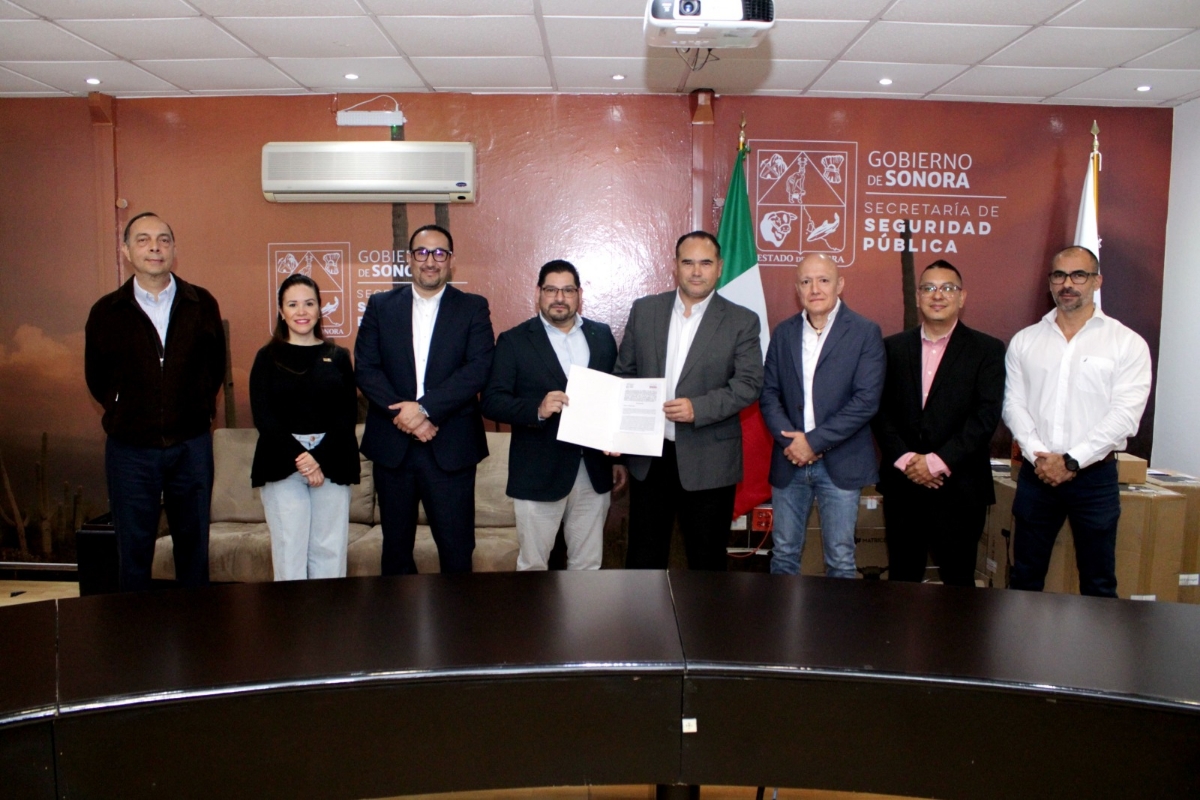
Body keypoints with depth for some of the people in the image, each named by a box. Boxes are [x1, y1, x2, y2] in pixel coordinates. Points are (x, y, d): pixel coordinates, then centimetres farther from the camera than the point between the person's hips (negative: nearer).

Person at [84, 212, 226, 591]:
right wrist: (124, 414, 9)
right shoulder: (106, 312, -1)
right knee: (133, 548, 8)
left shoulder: (202, 304, 1)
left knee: (193, 542, 12)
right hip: (130, 449, 0)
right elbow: (96, 378, 11)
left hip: (192, 445, 1)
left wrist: (198, 410, 7)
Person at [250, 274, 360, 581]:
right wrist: (298, 457, -14)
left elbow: (348, 413, 2)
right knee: (289, 551, -2)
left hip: (333, 463, 1)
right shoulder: (268, 357, 8)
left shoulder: (338, 357, 11)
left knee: (330, 551, 1)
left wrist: (321, 460, -11)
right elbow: (263, 416, -1)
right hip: (282, 463, -1)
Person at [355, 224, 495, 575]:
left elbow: (478, 369, -10)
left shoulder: (473, 308, 3)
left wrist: (425, 408, -18)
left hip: (451, 447, -2)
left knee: (457, 548, 3)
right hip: (392, 446, 2)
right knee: (396, 545, 13)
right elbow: (365, 369, 0)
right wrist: (403, 414, -14)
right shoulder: (380, 306, 8)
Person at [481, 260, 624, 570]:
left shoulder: (602, 336, 8)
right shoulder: (514, 341, -2)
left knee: (588, 564, 13)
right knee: (533, 564, 8)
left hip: (595, 472, 3)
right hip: (539, 473, -3)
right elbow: (492, 401, -9)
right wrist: (537, 409, -26)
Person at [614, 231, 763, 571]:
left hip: (709, 461, -2)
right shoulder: (644, 310, 5)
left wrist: (698, 408, -22)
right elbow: (624, 372, 8)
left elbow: (749, 384, -9)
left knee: (707, 558, 11)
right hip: (647, 455, 2)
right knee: (643, 555, 14)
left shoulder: (742, 321, -3)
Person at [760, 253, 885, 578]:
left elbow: (866, 400, -12)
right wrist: (789, 440, -11)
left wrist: (814, 441, -15)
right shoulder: (784, 332, 8)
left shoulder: (865, 332, -4)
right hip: (789, 461, 3)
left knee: (840, 560, 5)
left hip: (840, 463, -3)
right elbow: (769, 394, 5)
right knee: (783, 554, 11)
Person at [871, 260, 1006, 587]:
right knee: (901, 578, 10)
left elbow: (986, 415, -8)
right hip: (902, 484, 2)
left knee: (958, 580, 6)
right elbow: (881, 410, 3)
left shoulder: (987, 350, 1)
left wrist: (938, 461, -14)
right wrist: (904, 459, -10)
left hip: (959, 488, -2)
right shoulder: (893, 347, 9)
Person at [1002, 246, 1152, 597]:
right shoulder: (1024, 341, 7)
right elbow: (1013, 405, 1)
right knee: (1025, 577, 10)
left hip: (1095, 476, -2)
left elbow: (1124, 415, -9)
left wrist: (1072, 461, -15)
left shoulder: (1127, 343, -1)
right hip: (1036, 475, 2)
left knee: (1098, 582, 8)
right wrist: (1038, 455, -12)